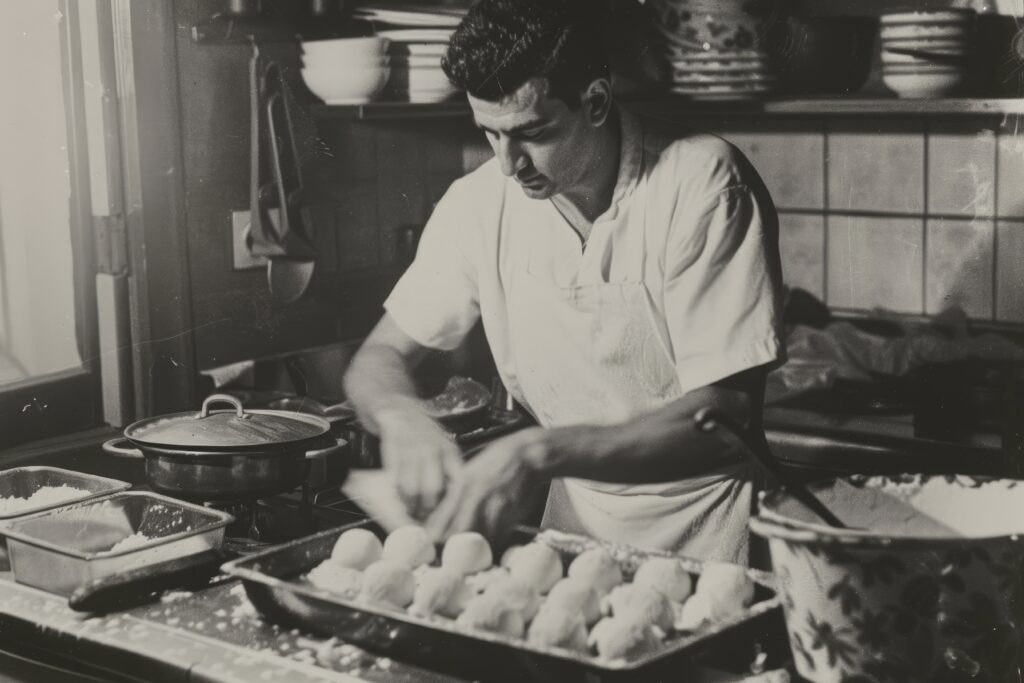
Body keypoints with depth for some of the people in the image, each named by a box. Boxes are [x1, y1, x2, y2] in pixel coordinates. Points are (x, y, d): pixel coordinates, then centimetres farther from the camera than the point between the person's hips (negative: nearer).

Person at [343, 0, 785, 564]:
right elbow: (379, 359, 5)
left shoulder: (702, 183, -17)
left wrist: (541, 452, -31)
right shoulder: (478, 204, -4)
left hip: (703, 538, -5)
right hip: (576, 522, 5)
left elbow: (725, 417, -20)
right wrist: (401, 417, -20)